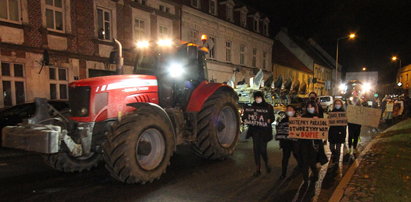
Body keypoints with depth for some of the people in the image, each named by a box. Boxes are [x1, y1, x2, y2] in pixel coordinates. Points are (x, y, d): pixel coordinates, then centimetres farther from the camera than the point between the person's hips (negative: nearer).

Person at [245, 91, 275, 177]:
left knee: (262, 149, -6)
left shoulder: (268, 107, 3)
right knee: (256, 149, 1)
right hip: (255, 130, 3)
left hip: (264, 130, -2)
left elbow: (272, 118, 1)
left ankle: (266, 164, 25)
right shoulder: (253, 106, 10)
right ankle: (257, 169, 11)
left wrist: (268, 120, -20)